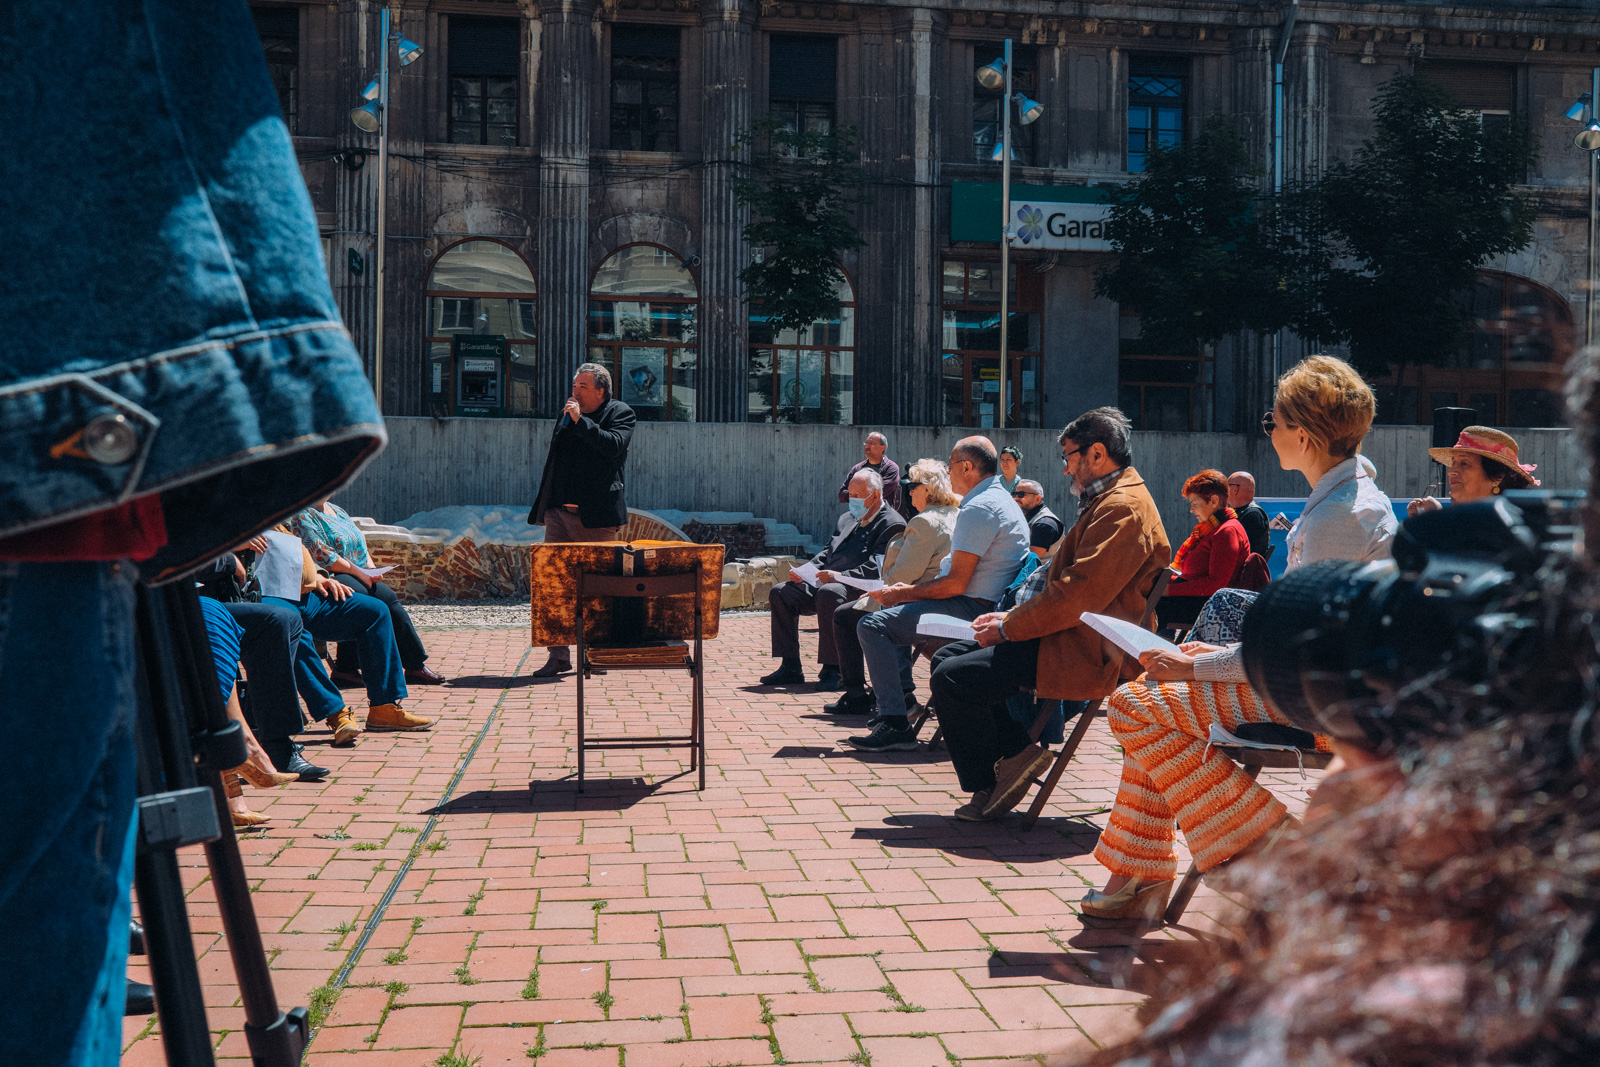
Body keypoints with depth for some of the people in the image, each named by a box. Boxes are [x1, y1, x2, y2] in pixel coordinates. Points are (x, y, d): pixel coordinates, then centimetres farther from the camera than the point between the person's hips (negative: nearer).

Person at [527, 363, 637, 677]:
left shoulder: (620, 413, 1)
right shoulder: (567, 412, 18)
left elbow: (613, 445, -19)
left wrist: (580, 421, -16)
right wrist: (544, 504, 18)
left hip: (596, 516, -5)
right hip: (560, 513, 5)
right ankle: (559, 656, 1)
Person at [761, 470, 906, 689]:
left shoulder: (892, 525, -5)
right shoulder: (847, 519, 23)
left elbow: (877, 567, -18)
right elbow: (827, 553, 24)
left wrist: (841, 576, -28)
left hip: (860, 589, -9)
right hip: (825, 583, 9)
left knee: (828, 594, -39)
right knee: (780, 592, -5)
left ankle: (832, 669, -32)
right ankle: (790, 668, -6)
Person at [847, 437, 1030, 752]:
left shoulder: (979, 509, -19)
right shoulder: (1001, 499, 17)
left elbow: (955, 583, -23)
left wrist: (903, 594, -10)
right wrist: (909, 590, 16)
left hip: (972, 608, -12)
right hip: (981, 603, 12)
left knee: (872, 625, -19)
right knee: (897, 608, 30)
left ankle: (896, 724, -22)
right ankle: (902, 693, 24)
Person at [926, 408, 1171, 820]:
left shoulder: (1124, 508, -17)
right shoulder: (1107, 501, 19)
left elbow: (1077, 596, -23)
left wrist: (1008, 627, -14)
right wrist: (1013, 616, 8)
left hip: (1084, 653, -12)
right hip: (1068, 636, 12)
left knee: (952, 678, -18)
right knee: (947, 658, 7)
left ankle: (988, 786, 1)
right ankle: (1016, 751, 2)